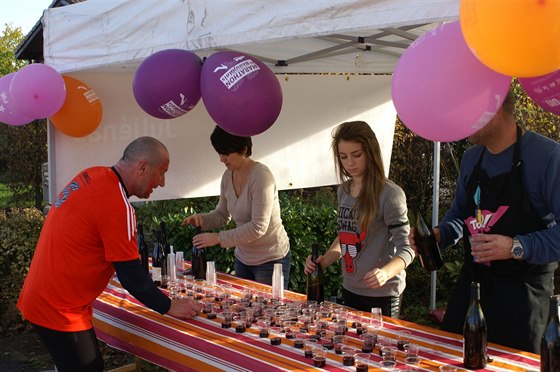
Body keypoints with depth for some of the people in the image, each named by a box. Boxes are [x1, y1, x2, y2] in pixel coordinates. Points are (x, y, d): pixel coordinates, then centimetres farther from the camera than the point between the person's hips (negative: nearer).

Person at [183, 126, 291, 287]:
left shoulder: (261, 176, -22)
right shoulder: (228, 177, 0)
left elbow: (258, 227, -26)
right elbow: (222, 215, 12)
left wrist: (218, 238, -26)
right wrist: (201, 219, -9)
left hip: (271, 260, -7)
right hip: (243, 259, 7)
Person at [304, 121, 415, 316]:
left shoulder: (390, 193, -16)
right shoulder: (343, 191, 5)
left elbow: (406, 248, -17)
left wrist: (385, 273, -35)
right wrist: (325, 260, 0)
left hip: (381, 294, -6)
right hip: (350, 290, 6)